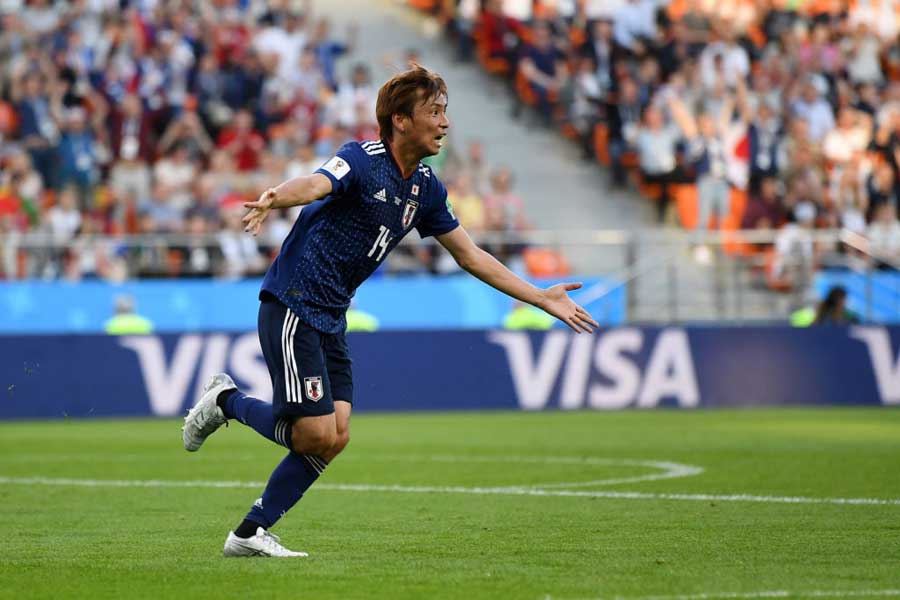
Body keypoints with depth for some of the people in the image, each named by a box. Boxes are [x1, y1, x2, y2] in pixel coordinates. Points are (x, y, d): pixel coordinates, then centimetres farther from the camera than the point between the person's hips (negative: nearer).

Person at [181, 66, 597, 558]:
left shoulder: (425, 188, 10)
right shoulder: (363, 159, -14)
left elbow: (469, 255, 19)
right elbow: (314, 184, -36)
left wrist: (543, 298, 17)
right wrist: (274, 199, -59)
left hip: (331, 319, 8)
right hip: (292, 307, -8)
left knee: (335, 436, -2)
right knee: (317, 435, -13)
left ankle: (250, 534, 5)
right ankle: (226, 400, 10)